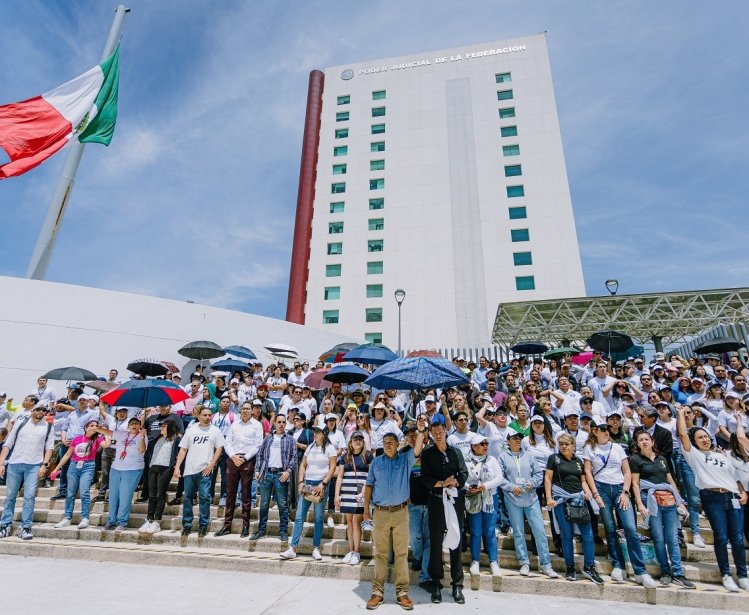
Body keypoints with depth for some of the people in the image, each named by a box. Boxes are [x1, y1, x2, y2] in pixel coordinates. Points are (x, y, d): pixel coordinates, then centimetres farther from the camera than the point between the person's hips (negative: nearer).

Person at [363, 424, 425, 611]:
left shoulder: (406, 459, 2)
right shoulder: (376, 461, 5)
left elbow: (418, 449, -16)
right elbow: (369, 485, 8)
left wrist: (421, 430, -28)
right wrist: (366, 508, 6)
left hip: (401, 512, -1)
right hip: (380, 512, 1)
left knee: (401, 553, 5)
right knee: (380, 553, 7)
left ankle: (402, 592, 15)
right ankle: (378, 591, 17)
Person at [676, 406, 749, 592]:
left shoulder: (722, 456, 24)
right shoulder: (694, 454, 9)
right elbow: (682, 434, -2)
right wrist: (680, 414, 5)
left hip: (733, 497, 4)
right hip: (712, 498, -4)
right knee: (721, 538, -6)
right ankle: (726, 575, 5)